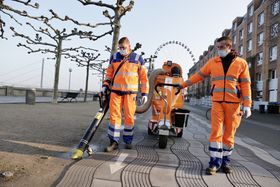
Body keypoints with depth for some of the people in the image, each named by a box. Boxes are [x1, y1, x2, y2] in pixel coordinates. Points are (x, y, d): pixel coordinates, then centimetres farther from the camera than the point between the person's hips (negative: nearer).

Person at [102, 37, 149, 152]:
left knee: (129, 117, 2)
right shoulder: (114, 57, 12)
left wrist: (144, 93, 2)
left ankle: (128, 141, 17)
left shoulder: (138, 58, 5)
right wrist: (105, 85, 4)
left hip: (130, 92, -1)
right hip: (115, 91, 2)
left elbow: (144, 77, 6)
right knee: (114, 115, -4)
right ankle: (114, 141, 4)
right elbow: (109, 73, 18)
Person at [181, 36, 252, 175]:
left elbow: (246, 85, 0)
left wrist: (247, 105, -7)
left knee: (229, 133, 6)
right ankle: (215, 161, 5)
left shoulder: (241, 63, 3)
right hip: (217, 102, 1)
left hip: (233, 103, -1)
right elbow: (199, 75, 14)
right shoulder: (213, 62, 9)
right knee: (216, 132, -4)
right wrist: (183, 84, 13)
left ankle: (225, 161, 20)